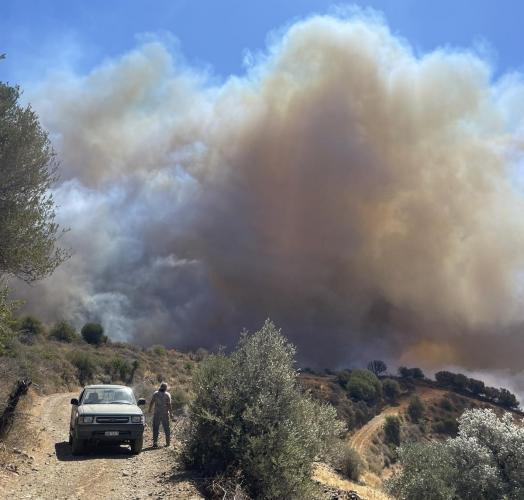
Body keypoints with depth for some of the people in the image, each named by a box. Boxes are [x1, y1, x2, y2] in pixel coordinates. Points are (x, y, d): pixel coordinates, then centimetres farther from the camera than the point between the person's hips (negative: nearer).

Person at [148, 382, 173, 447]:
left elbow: (151, 403, 3)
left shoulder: (155, 394, 1)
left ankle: (155, 442, -2)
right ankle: (168, 441, 15)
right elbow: (169, 405, -8)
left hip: (157, 413, 1)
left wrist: (150, 410, 19)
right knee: (166, 427, 10)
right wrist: (171, 412, -1)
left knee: (155, 428, 4)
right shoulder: (167, 394, -4)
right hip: (165, 414, -1)